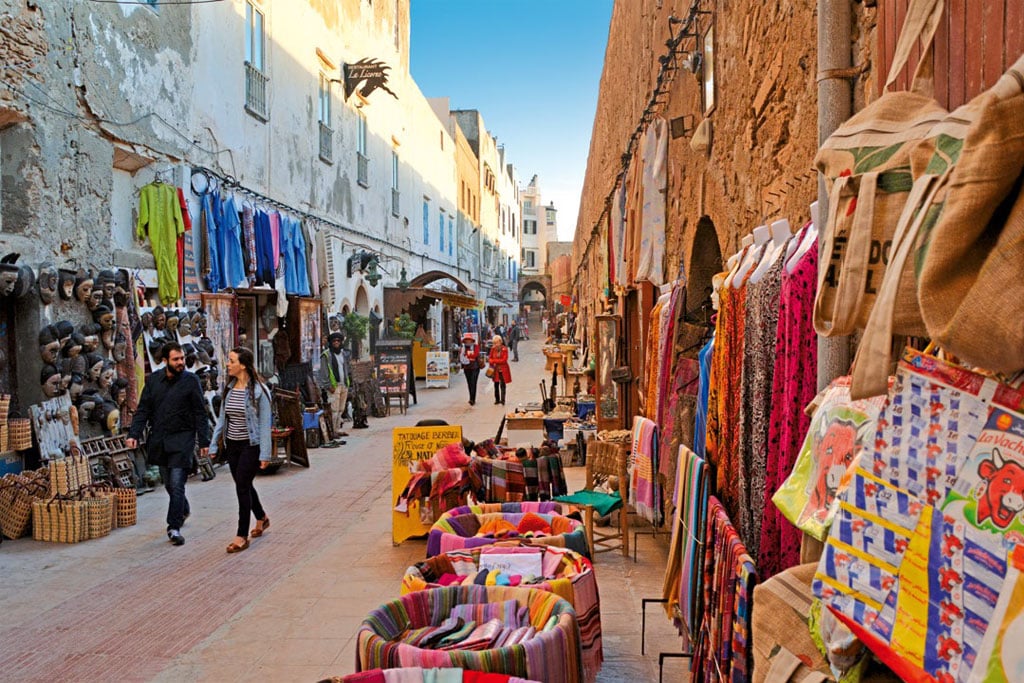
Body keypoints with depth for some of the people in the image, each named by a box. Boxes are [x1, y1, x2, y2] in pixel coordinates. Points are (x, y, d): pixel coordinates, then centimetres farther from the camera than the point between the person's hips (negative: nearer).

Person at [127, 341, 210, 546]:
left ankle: (174, 527, -3)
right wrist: (134, 434, -7)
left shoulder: (191, 380, -5)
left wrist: (204, 441, -6)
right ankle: (183, 510, 39)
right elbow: (143, 410, 6)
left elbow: (200, 413, -3)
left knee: (177, 483, -9)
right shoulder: (153, 379, 4)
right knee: (169, 483, 14)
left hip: (182, 439, -4)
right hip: (159, 440, 4)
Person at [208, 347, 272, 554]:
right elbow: (222, 418, 11)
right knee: (244, 485, 16)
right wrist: (214, 444, 8)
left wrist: (265, 454, -15)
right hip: (232, 445, 6)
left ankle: (242, 535, 2)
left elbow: (265, 424, -13)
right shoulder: (229, 388, 4)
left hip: (251, 445, -6)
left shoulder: (259, 390, -14)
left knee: (242, 486, -7)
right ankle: (262, 517, 39)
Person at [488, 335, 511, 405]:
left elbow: (504, 360, -16)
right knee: (496, 385, 11)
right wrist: (492, 363, -15)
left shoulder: (504, 349, -12)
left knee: (502, 385, -5)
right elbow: (490, 358, 7)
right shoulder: (493, 349, 1)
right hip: (495, 370, 4)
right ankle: (497, 399, 21)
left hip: (503, 370, -4)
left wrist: (494, 360, -16)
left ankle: (502, 400, -5)